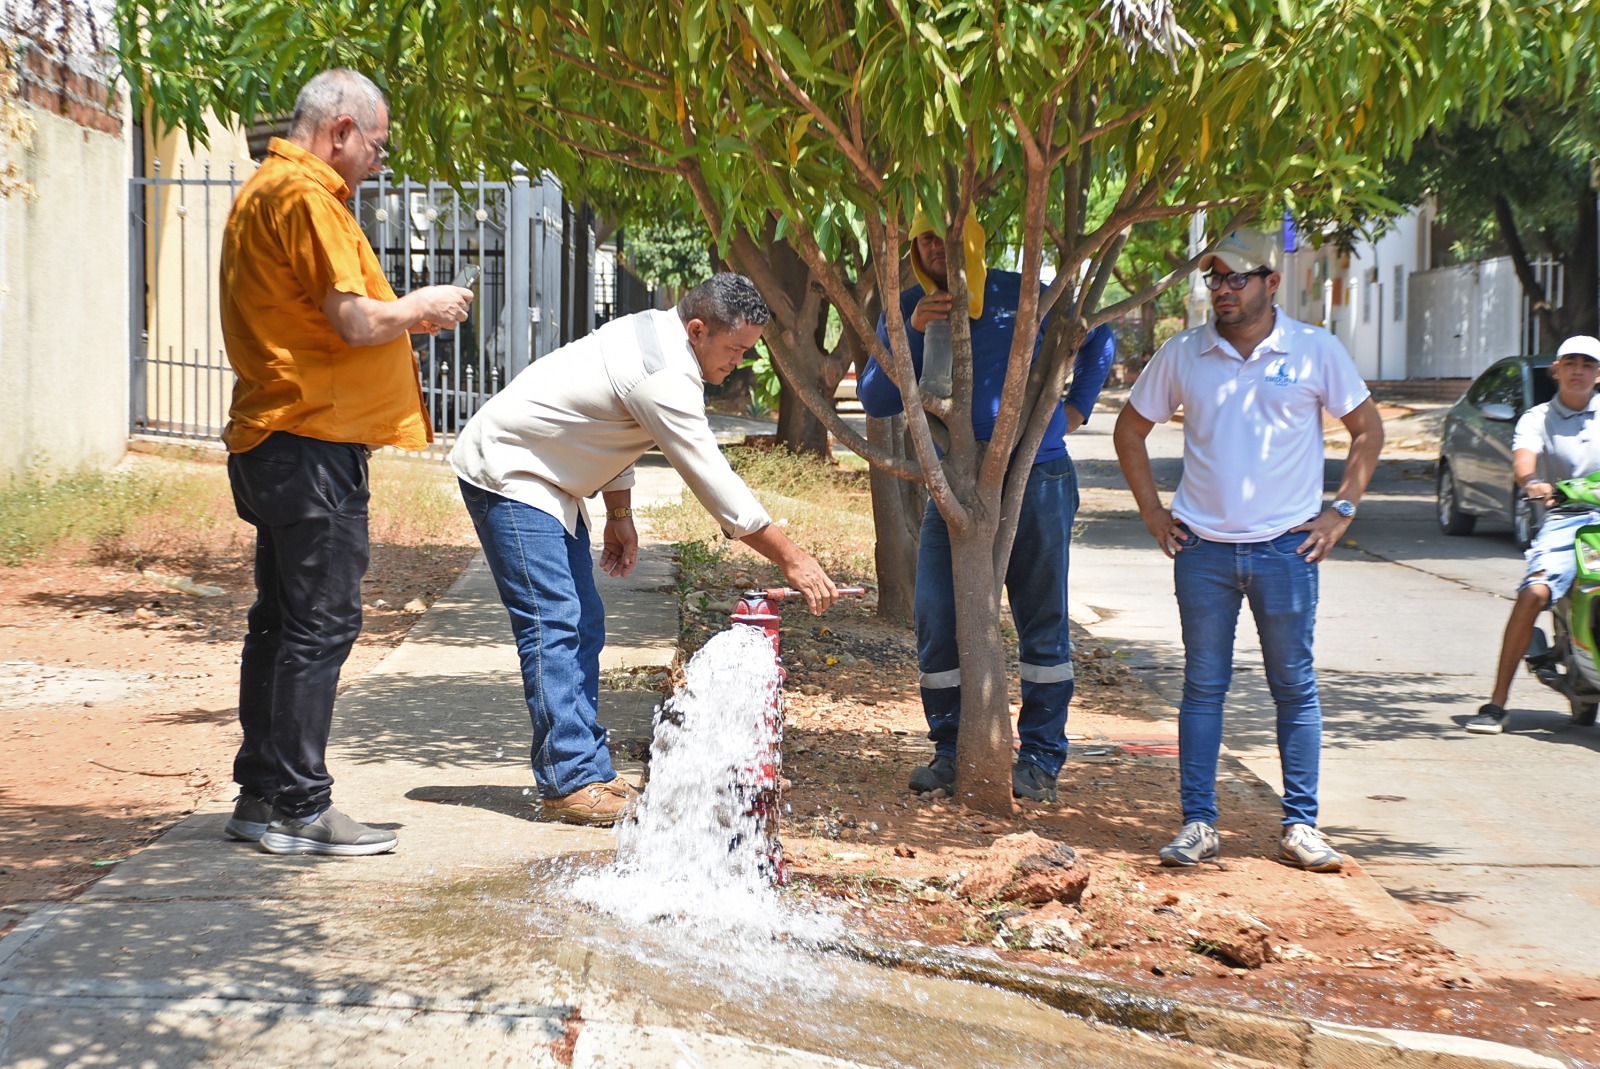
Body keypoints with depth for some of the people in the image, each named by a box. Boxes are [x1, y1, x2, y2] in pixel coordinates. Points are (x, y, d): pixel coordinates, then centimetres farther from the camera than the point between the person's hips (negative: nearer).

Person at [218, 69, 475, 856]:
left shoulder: (264, 191, 19)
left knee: (281, 622, 14)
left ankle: (263, 794, 19)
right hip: (312, 442, -11)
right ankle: (299, 811, -4)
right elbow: (356, 321, -20)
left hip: (272, 441, 11)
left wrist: (403, 315, 16)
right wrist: (422, 308, -2)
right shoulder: (306, 196, -14)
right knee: (322, 622, -7)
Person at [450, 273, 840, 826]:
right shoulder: (664, 376, -27)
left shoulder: (655, 335, 3)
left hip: (545, 479, 11)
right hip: (506, 473, -11)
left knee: (583, 625, 7)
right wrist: (793, 560, -22)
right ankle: (570, 782, -16)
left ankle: (589, 774, 8)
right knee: (552, 624, -16)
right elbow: (716, 484, -26)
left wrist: (619, 514, 15)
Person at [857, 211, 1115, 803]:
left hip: (1036, 482, -2)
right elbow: (875, 399, -5)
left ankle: (1041, 757, 11)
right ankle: (951, 751, 10)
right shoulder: (908, 311, 5)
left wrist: (1077, 407, 10)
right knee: (938, 621, -2)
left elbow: (1099, 336, 19)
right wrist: (910, 334, -16)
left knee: (1043, 625, 3)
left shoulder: (1024, 297, 2)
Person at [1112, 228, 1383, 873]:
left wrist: (1341, 510, 1)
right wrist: (1152, 511, 8)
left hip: (1286, 548, -1)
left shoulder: (1315, 352, -1)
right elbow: (1130, 429, 14)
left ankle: (1300, 825, 10)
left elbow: (1367, 428, 8)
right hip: (1202, 548, 1)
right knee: (1203, 687, 4)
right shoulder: (1183, 355, 3)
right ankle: (1198, 823, 10)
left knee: (1295, 688, 4)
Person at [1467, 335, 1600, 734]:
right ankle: (1496, 704, -17)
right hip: (1564, 520, -2)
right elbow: (1522, 456, -10)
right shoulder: (1538, 419, 10)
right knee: (1533, 594, -23)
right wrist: (1531, 481, -34)